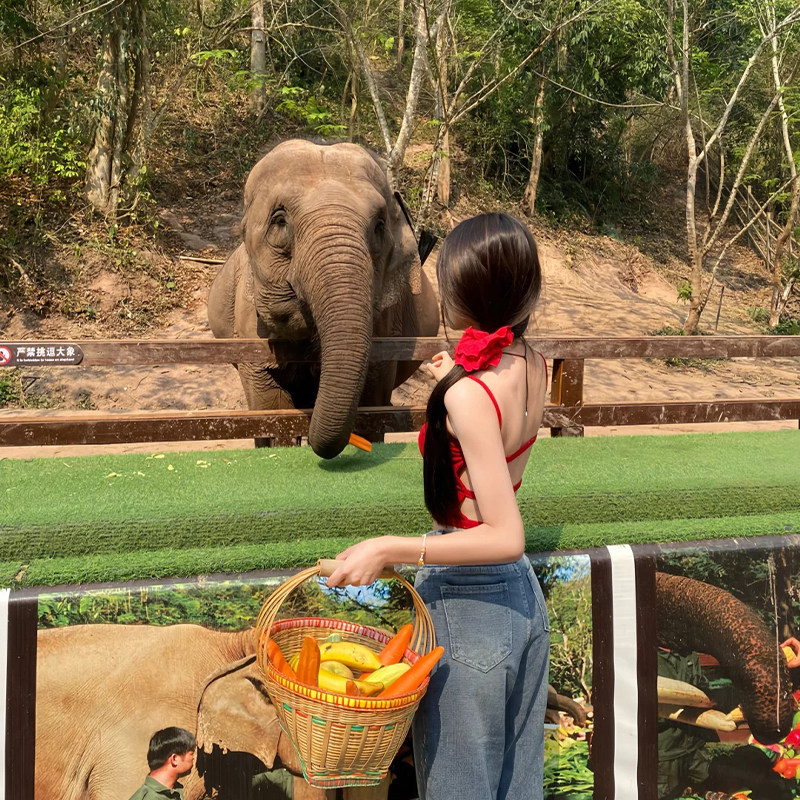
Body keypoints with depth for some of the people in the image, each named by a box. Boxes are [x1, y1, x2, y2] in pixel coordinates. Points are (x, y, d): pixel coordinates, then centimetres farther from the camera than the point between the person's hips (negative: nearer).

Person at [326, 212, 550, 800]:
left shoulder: (468, 396, -25)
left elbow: (506, 536, -27)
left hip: (467, 602, -8)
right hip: (523, 596, 8)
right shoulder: (532, 366, -2)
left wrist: (390, 548, -26)